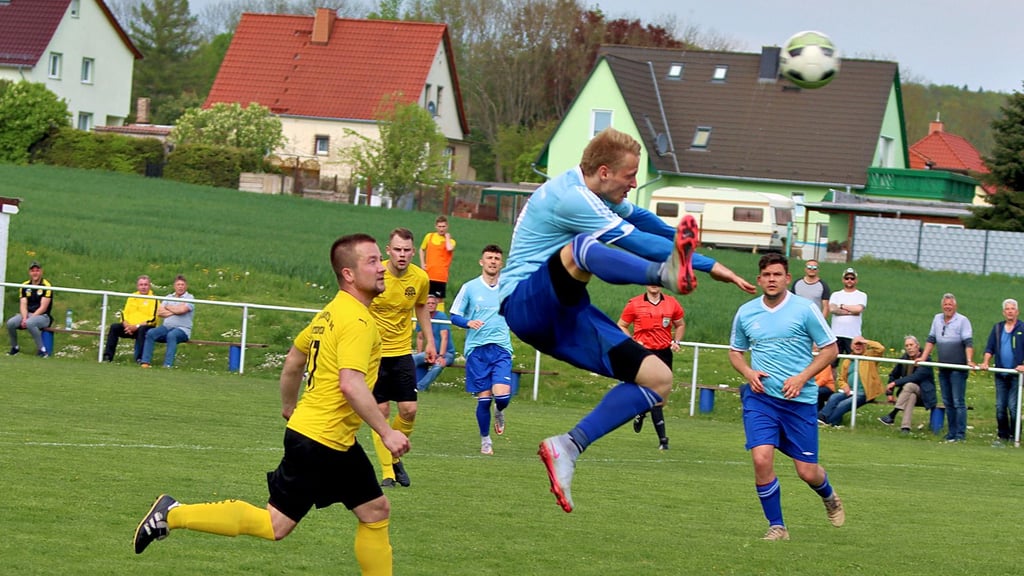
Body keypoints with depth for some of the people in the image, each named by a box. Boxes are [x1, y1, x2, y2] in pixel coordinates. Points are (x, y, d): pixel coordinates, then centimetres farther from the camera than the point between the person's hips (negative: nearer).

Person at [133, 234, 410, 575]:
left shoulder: (332, 312, 11)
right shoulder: (357, 321, -18)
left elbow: (294, 358, 23)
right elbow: (351, 384, -29)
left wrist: (289, 406, 34)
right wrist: (386, 432, -24)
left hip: (337, 444, 10)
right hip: (320, 441, -10)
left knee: (376, 512, 13)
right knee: (274, 525, -6)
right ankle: (174, 514, -1)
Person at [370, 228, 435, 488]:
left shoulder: (420, 278, -4)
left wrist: (430, 342, 13)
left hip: (402, 352, 3)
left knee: (409, 410, -3)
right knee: (381, 411, -4)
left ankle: (395, 457, 23)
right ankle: (387, 472, 5)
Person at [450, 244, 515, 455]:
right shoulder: (470, 287, 3)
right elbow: (454, 316, 6)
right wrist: (468, 322, -13)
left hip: (501, 349, 0)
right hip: (476, 349, 0)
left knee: (502, 395, -17)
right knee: (483, 398, -1)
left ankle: (499, 412, 20)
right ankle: (485, 440, 20)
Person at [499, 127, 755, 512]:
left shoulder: (593, 195, 15)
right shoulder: (570, 197, -15)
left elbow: (639, 219, 36)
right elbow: (638, 242, -16)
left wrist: (677, 240, 49)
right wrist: (710, 267, -11)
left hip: (562, 319, 10)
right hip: (526, 303, -10)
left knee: (658, 379, -4)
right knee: (583, 247, -39)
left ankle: (567, 448, -8)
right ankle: (671, 272, -70)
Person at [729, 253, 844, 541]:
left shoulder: (805, 309, -4)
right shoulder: (745, 313, 5)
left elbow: (830, 349, 1)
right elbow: (735, 351, 19)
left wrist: (802, 378, -11)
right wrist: (748, 373, -2)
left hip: (800, 399, -2)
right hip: (760, 397, 2)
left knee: (807, 471, 2)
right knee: (761, 459, -18)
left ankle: (829, 496, 39)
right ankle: (776, 526, -1)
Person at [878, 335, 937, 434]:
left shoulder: (925, 360, -14)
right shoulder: (904, 359, 5)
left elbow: (916, 377, -27)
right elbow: (893, 375, 18)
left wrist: (895, 383, -28)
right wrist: (890, 392, 4)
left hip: (924, 394, -4)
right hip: (909, 392, 4)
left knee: (909, 386, -34)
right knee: (911, 396, -32)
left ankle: (891, 416, -39)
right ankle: (905, 427, -48)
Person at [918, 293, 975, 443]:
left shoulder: (962, 321, -6)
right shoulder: (937, 319, 12)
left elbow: (968, 342, -13)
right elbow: (931, 340, 17)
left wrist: (969, 360, -24)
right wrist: (923, 358, 10)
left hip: (958, 368, -6)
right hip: (943, 368, 6)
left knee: (958, 402, -8)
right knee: (947, 402, 10)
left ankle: (960, 434, -7)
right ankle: (951, 433, 15)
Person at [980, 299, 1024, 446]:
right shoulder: (997, 328, 13)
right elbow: (990, 348, 13)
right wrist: (986, 362, -4)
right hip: (1001, 375, 4)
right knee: (1000, 406, 5)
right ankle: (1002, 436, 13)